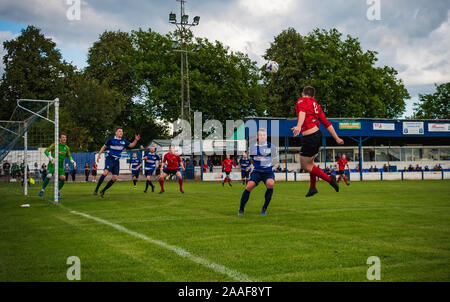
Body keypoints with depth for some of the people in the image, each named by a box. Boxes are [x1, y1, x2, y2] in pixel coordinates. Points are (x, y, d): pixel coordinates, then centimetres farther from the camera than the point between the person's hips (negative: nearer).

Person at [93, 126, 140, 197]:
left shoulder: (123, 141, 9)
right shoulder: (111, 139, -2)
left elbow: (131, 145, 17)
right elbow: (104, 147, 7)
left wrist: (136, 140, -1)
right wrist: (99, 155, 1)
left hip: (117, 160, 5)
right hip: (109, 158, -5)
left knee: (115, 178, -2)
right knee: (106, 172, -29)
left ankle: (103, 191, 12)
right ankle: (96, 189, -21)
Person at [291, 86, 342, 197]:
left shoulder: (301, 101, -3)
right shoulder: (316, 105, 17)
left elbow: (302, 113, -26)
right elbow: (327, 123, 17)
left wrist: (299, 126, -44)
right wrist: (337, 138, 20)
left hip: (309, 138, -8)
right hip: (317, 134, 8)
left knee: (305, 165, 4)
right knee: (310, 162, 24)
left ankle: (329, 179, 3)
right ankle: (312, 188, 34)